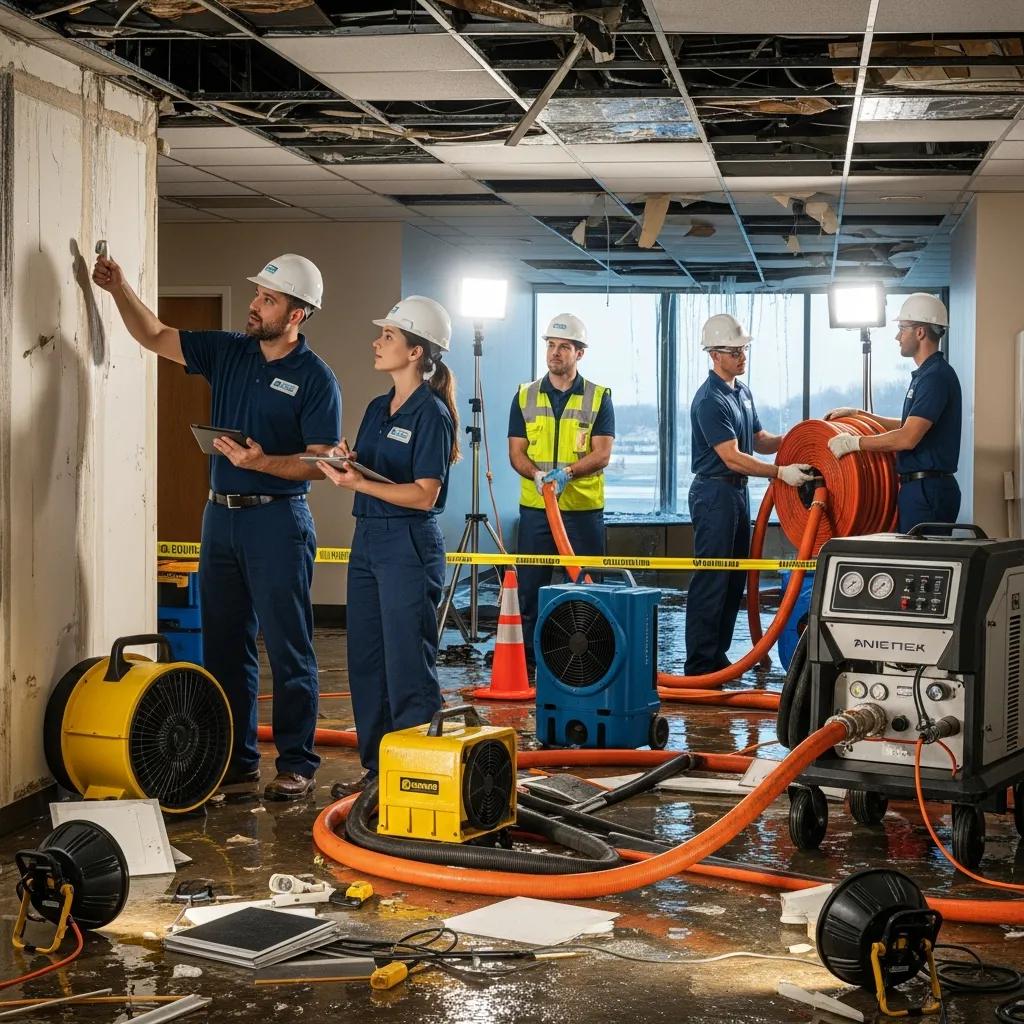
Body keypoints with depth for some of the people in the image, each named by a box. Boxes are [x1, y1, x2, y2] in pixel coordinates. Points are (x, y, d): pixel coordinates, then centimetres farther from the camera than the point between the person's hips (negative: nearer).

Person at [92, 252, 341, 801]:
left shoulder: (315, 378, -8)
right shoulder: (228, 352, 9)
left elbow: (321, 462, -12)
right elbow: (156, 337, 14)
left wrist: (263, 463, -24)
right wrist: (120, 288, 1)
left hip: (277, 520, -6)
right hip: (220, 515, 7)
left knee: (288, 649, -2)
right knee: (224, 647, 10)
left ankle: (297, 764, 6)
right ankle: (236, 760, 19)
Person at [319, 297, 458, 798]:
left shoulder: (431, 414, -11)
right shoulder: (377, 408, 14)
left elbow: (424, 494, -17)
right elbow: (365, 471, 15)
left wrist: (359, 483, -23)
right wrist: (346, 465, -6)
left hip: (409, 545, -9)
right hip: (367, 538, 9)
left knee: (408, 667, -3)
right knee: (366, 662, 12)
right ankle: (377, 768, 22)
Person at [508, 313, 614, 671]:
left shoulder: (599, 398, 2)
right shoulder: (525, 396, 8)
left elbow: (602, 454, -7)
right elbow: (516, 453, 3)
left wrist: (567, 471, -24)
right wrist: (537, 474, -18)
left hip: (584, 508, -2)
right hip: (534, 507, 2)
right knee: (529, 588, 3)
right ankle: (527, 661, 11)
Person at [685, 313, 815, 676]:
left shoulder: (743, 391, 14)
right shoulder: (709, 400, -16)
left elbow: (760, 440, 19)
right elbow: (732, 457, -21)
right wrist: (780, 472, -25)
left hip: (738, 492, 9)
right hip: (714, 492, -9)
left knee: (735, 580, 12)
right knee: (711, 580, -8)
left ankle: (718, 656, 20)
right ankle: (699, 665, -4)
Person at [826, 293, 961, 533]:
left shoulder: (936, 376, -16)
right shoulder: (926, 374, 18)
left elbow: (907, 438, -23)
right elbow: (908, 425, 27)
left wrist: (853, 442, -16)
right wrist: (858, 414, 22)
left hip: (928, 491, -10)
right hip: (921, 487, 10)